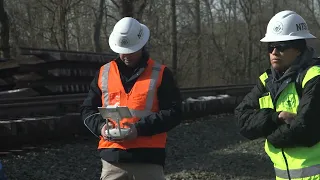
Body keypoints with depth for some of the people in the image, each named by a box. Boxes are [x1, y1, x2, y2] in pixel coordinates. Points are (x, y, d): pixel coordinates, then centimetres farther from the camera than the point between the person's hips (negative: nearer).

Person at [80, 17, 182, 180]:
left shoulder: (160, 74, 2)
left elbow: (173, 112, -4)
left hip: (148, 159, -2)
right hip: (112, 159, 3)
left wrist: (140, 128, -16)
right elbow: (87, 109, 16)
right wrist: (100, 126, -6)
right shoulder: (104, 73, 12)